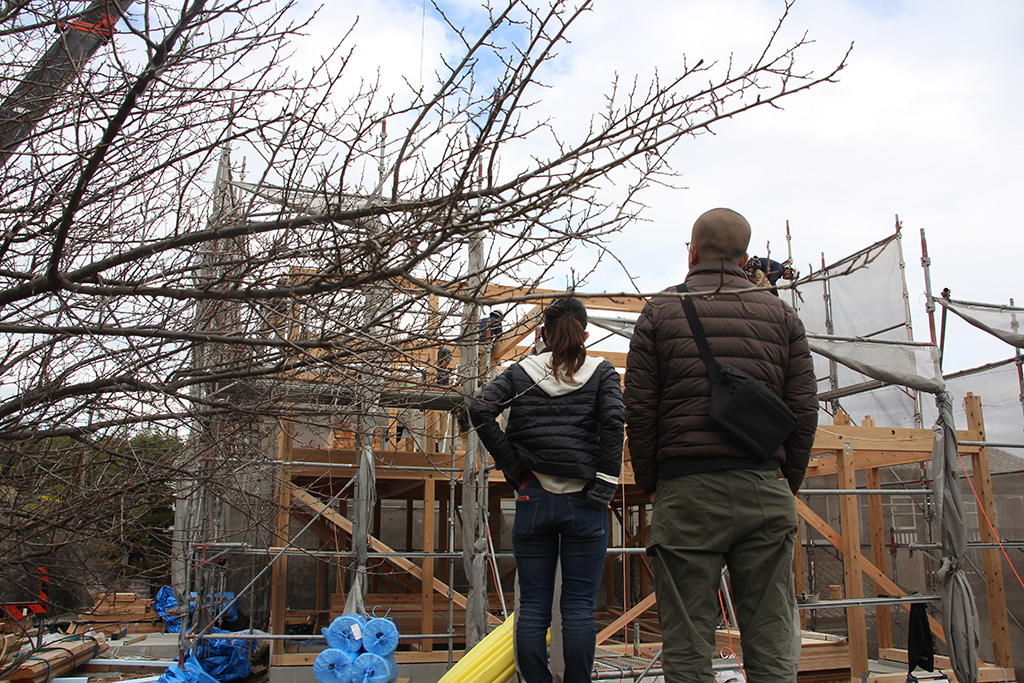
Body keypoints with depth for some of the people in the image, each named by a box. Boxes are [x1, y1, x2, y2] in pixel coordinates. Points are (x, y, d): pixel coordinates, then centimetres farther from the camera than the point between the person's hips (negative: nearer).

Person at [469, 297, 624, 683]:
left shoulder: (521, 372, 8)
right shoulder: (602, 373, 5)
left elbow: (480, 409, -6)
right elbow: (613, 420, -10)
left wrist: (510, 463, -1)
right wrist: (605, 481, -8)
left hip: (534, 500, 1)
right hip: (584, 503, -1)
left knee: (532, 607, 8)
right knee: (579, 608, 5)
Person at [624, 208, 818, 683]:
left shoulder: (660, 312, 7)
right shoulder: (781, 314, 13)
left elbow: (639, 410, 2)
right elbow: (804, 411, 8)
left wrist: (650, 483, 12)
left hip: (685, 490, -2)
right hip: (764, 490, 2)